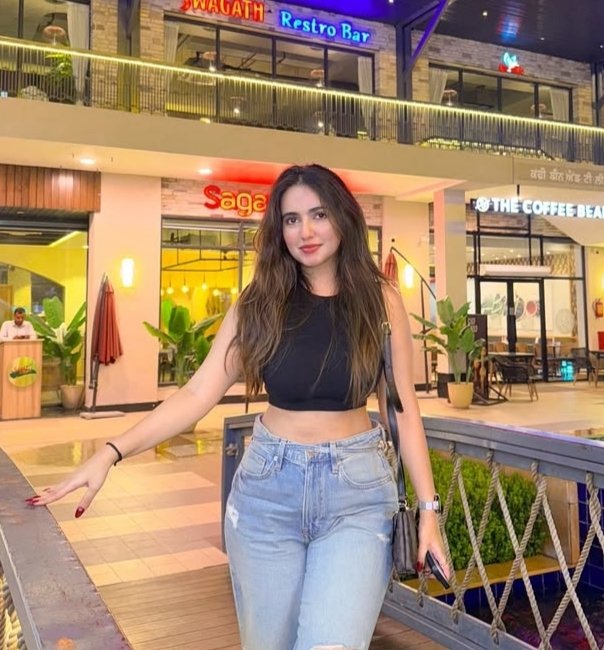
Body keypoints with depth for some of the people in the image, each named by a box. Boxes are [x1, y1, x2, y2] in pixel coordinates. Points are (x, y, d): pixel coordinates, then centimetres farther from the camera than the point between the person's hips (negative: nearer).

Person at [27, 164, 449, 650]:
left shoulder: (380, 300, -2)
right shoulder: (259, 303, -1)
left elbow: (403, 408, 2)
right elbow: (198, 394, -5)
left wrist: (428, 506, -1)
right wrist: (112, 452, -16)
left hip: (357, 490, -1)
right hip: (268, 487, 2)